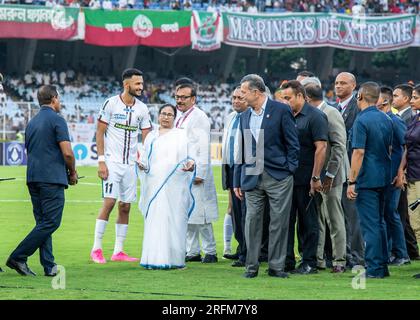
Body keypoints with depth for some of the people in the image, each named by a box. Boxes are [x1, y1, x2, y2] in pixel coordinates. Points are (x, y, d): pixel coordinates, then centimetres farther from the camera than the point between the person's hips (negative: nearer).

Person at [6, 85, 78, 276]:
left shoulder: (32, 123, 17)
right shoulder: (57, 120, -7)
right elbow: (67, 153, -14)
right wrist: (72, 173, 4)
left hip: (33, 178, 8)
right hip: (52, 179, -8)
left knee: (43, 223, 9)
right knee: (51, 222, -6)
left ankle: (49, 266, 3)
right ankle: (18, 257, -12)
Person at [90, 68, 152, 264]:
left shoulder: (142, 109, 7)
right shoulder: (111, 104, -6)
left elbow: (147, 138, 9)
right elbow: (100, 133, -5)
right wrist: (101, 161, -12)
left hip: (130, 164, 5)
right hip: (112, 161, -5)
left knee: (125, 207, 5)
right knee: (109, 202, -12)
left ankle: (118, 251, 9)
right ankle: (96, 249, -4)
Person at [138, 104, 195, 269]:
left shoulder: (181, 136, 10)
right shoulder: (151, 137, 18)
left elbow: (189, 156, 5)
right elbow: (145, 158, 14)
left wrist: (190, 165, -17)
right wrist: (142, 165, -8)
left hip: (174, 185, -2)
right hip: (155, 184, 2)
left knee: (173, 220, -6)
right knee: (154, 221, -3)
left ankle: (172, 258, -5)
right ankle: (154, 258, -2)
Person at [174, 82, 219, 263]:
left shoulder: (199, 117, -9)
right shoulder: (178, 117, 16)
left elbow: (204, 148, -13)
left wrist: (200, 173, -17)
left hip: (195, 172, -8)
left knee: (199, 214, -7)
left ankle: (210, 251, 0)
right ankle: (192, 252, 13)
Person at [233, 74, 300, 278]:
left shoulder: (281, 110, -4)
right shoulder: (245, 116, 14)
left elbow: (293, 144, -2)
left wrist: (289, 170, -7)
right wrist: (237, 181, 14)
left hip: (278, 177, -5)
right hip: (252, 178, 5)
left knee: (279, 222, -1)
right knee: (252, 221, 1)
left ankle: (276, 266, 4)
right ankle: (251, 266, 7)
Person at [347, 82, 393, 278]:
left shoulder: (362, 120, -14)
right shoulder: (386, 120, 10)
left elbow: (359, 152, -19)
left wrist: (352, 181, -16)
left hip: (367, 179, -8)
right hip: (384, 177, 8)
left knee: (370, 224, -5)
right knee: (379, 222, 16)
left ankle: (374, 268, -5)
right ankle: (383, 265, 19)